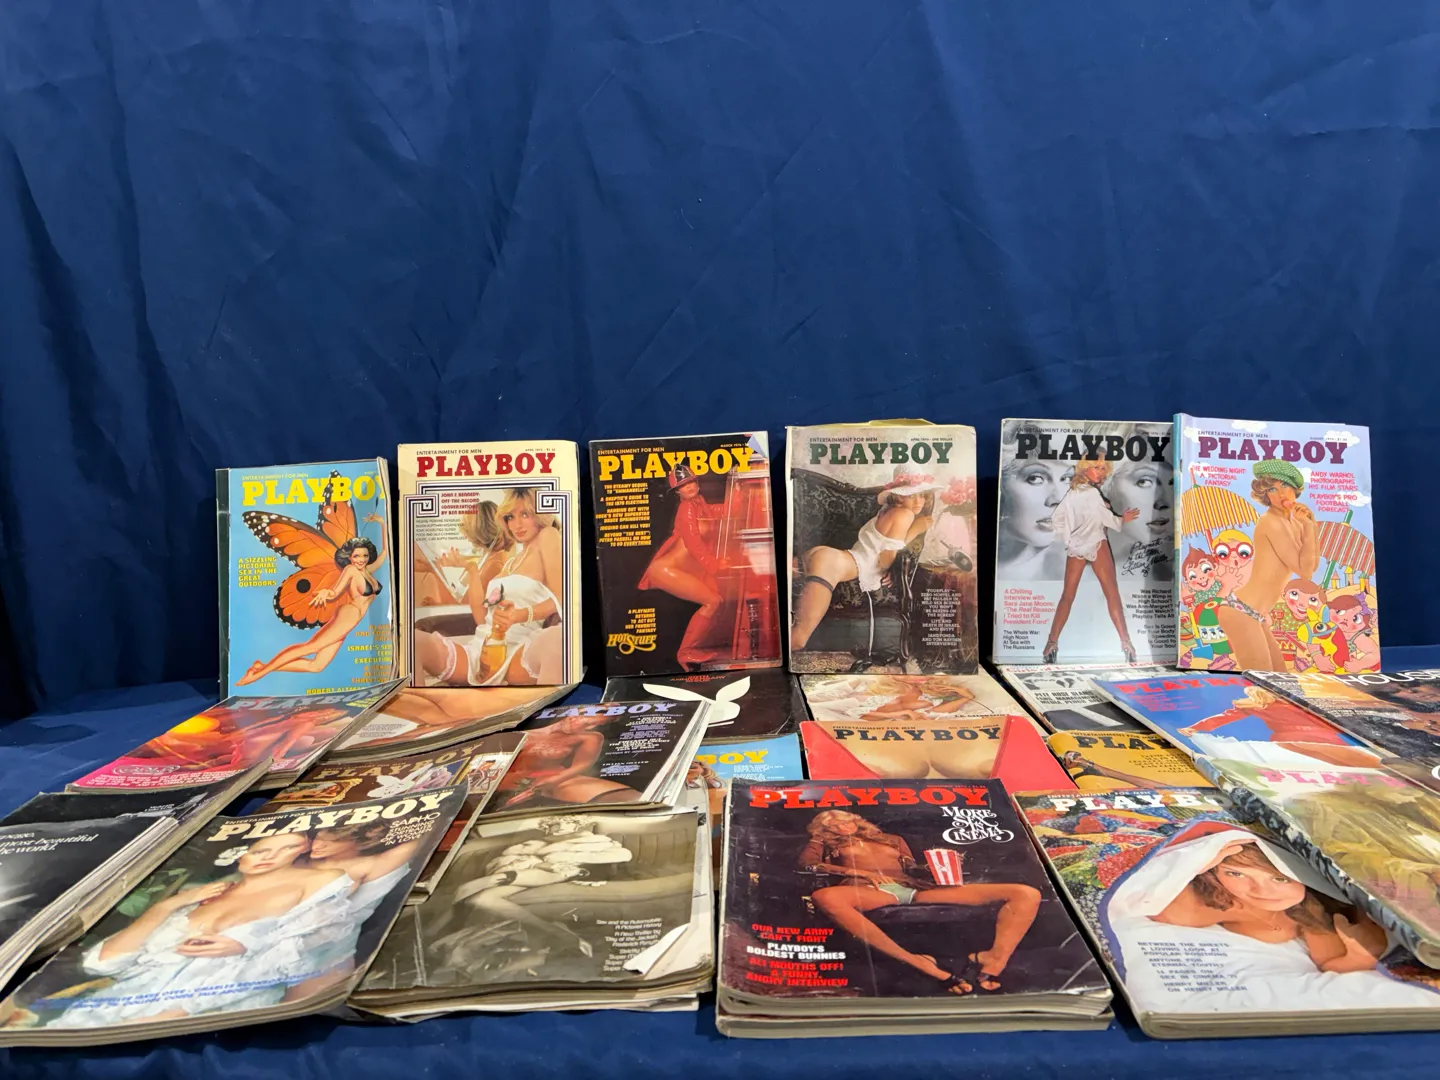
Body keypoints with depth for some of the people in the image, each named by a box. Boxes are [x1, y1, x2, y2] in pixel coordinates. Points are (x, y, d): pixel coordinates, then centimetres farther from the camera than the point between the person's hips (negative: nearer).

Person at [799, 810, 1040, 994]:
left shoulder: (893, 840, 36)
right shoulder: (824, 844, 25)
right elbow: (806, 863, 5)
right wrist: (859, 872, -6)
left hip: (916, 888, 4)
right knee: (824, 897, -45)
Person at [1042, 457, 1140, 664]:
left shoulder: (1072, 492, 11)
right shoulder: (1092, 492, -10)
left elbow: (1056, 519, 11)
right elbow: (1106, 518, -8)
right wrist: (1122, 519, 10)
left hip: (1075, 548, 6)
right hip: (1095, 545, -6)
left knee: (1067, 596, 6)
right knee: (1112, 593, -1)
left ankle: (1052, 643, 0)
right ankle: (1125, 642, -4)